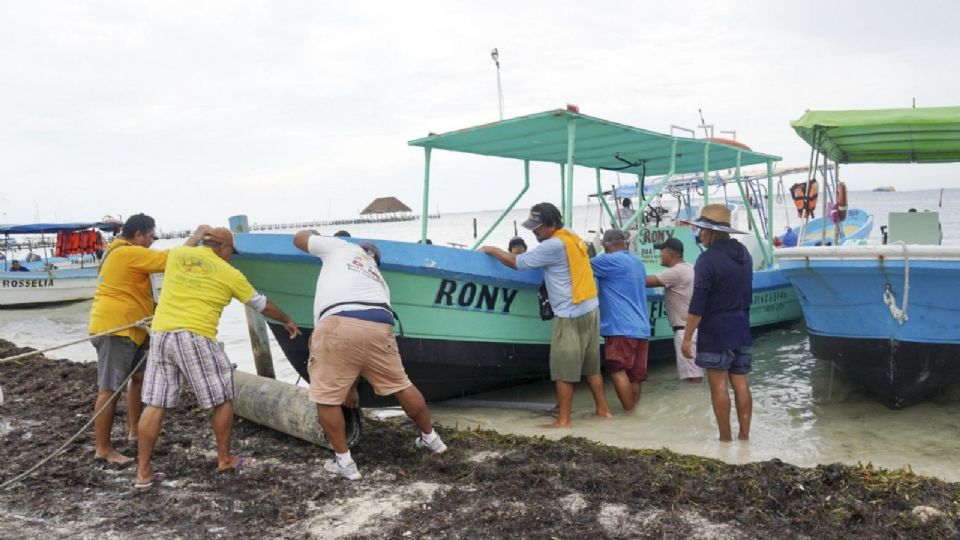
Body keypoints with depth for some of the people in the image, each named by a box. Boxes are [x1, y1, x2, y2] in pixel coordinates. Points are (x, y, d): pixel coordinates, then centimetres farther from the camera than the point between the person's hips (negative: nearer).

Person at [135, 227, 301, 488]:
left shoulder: (176, 254, 13)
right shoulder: (228, 273, 6)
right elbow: (262, 304, 17)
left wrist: (201, 236, 54)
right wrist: (287, 320, 31)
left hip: (160, 333, 5)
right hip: (195, 337, -5)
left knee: (155, 403, 7)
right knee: (222, 399, 10)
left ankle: (143, 472, 10)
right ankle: (225, 459, 20)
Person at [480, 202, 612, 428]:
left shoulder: (553, 245, -15)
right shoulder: (574, 239, 12)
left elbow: (516, 262, -11)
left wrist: (491, 249, 2)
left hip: (571, 315, -9)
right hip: (590, 309, 9)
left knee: (563, 370, -2)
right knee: (591, 366, 16)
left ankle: (563, 420, 2)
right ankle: (603, 409, 22)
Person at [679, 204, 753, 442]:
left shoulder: (708, 258, -15)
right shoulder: (743, 253, 9)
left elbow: (698, 303, -17)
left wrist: (687, 338, -13)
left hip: (716, 331, -7)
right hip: (742, 329, 7)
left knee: (718, 383, 1)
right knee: (740, 382, 10)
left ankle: (725, 437, 6)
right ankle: (744, 433, 14)